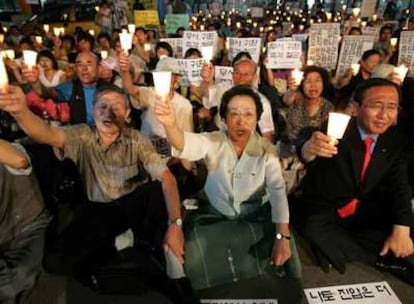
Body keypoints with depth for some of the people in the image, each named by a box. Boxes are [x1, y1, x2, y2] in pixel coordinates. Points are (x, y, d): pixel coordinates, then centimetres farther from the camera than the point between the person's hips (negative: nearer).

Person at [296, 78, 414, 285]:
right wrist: (309, 149, -61)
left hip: (366, 213, 4)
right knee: (316, 232, -31)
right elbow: (306, 154, -35)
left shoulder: (395, 141, -3)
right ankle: (384, 261, -9)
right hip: (323, 212, -3)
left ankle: (339, 247, -9)